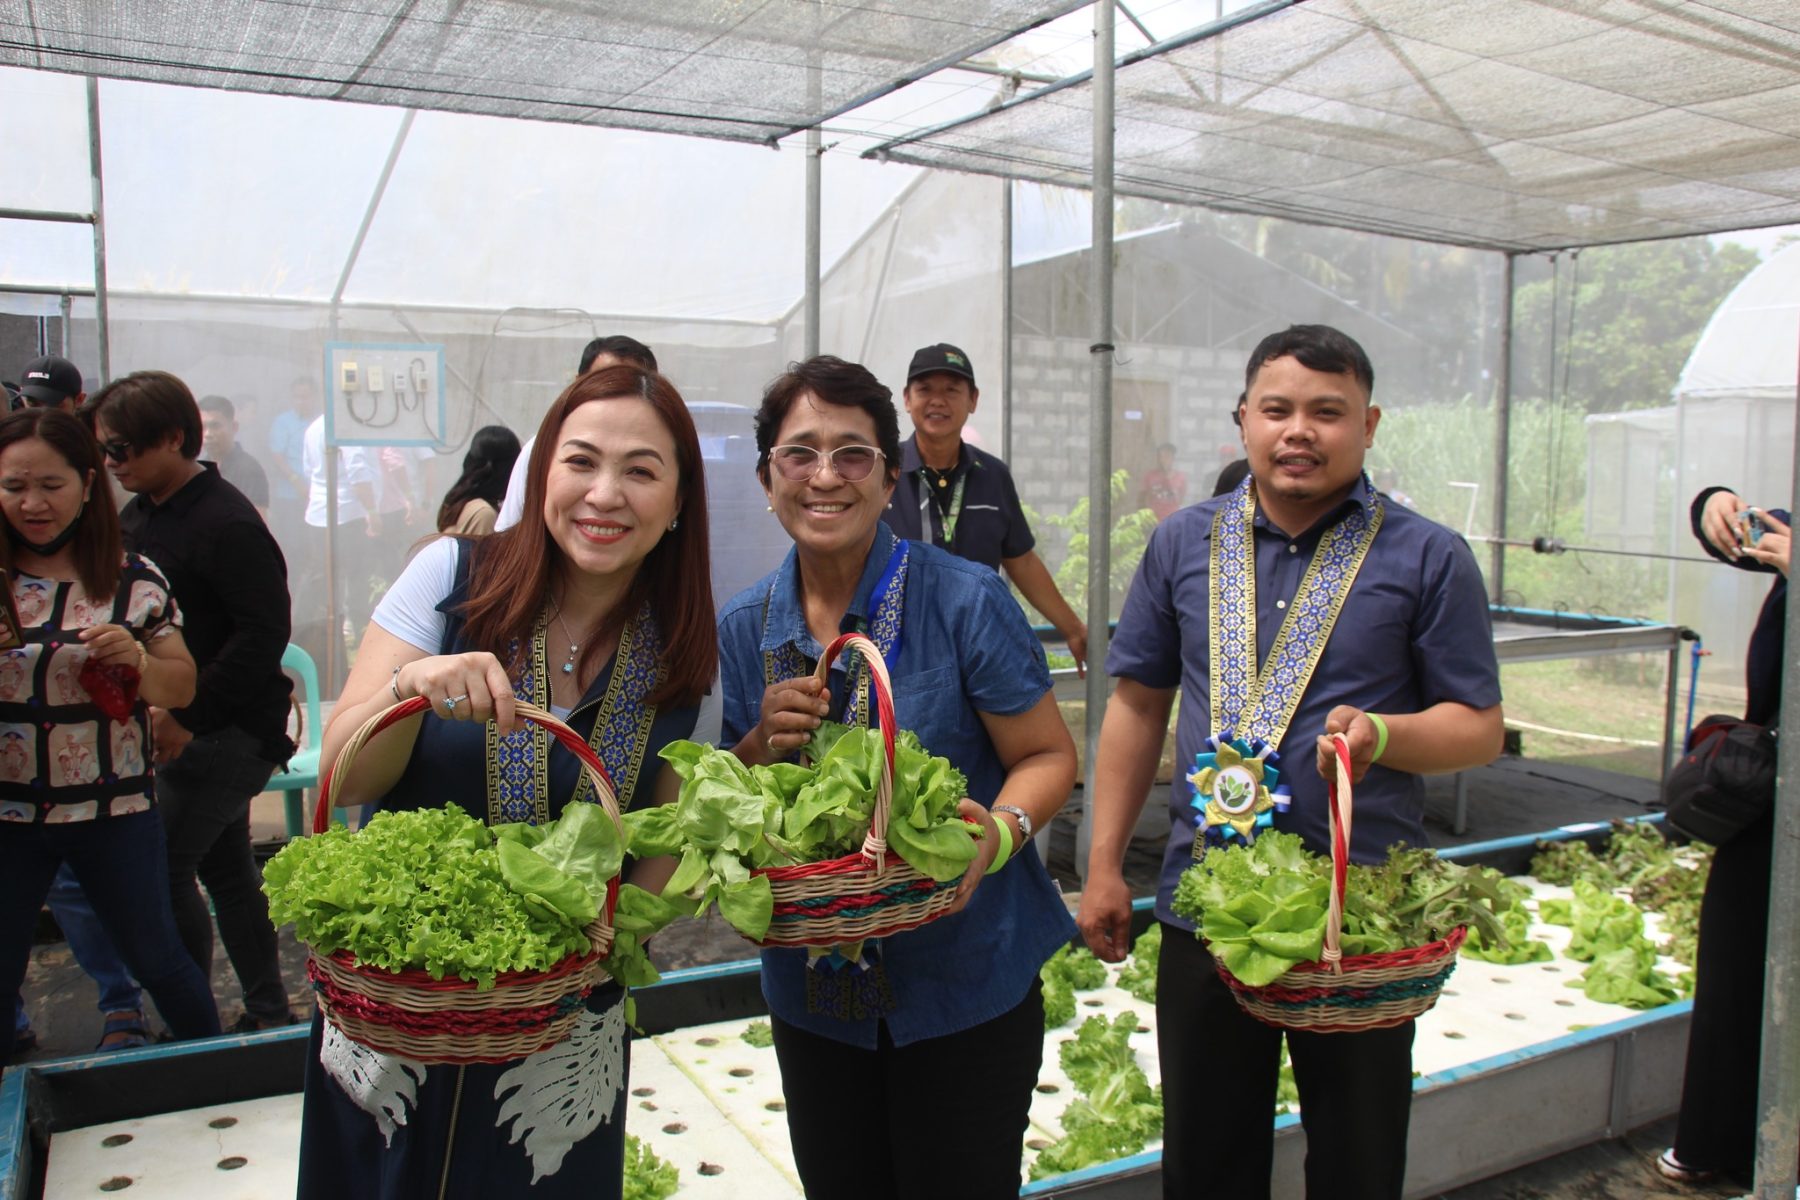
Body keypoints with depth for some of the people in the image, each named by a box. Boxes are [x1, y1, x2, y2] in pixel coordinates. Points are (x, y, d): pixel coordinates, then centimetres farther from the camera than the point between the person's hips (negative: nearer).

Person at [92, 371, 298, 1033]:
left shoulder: (228, 523, -17)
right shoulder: (138, 514, 11)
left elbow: (264, 633, -21)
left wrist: (186, 717, -19)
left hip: (230, 731, -9)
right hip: (185, 726, 9)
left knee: (161, 870, -7)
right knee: (224, 870, 15)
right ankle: (268, 1012, 28)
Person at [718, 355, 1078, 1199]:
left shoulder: (964, 601, -14)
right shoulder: (744, 629, -1)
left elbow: (1048, 756, -9)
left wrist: (998, 834, -28)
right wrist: (763, 744, -14)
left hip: (963, 981, -4)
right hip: (812, 993, 4)